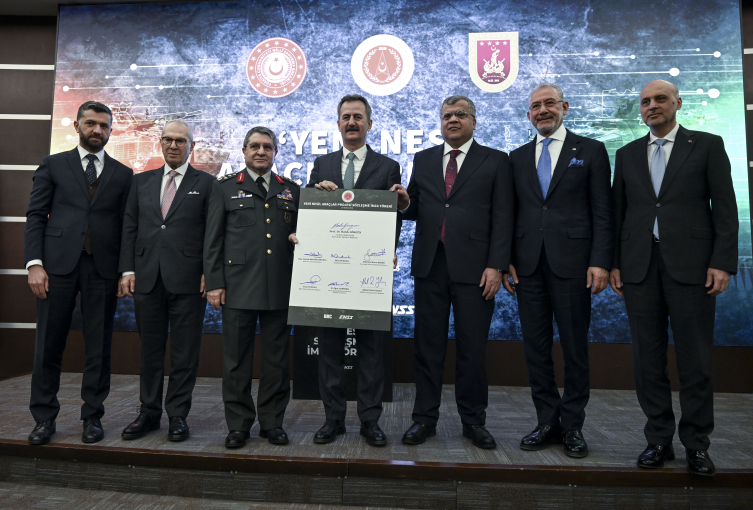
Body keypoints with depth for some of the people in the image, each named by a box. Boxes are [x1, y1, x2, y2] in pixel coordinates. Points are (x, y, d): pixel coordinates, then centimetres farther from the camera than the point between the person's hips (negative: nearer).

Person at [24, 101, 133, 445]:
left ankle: (92, 417, 17)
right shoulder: (53, 165, 11)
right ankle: (44, 417, 19)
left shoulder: (123, 174, 12)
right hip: (58, 264, 0)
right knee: (48, 345, 5)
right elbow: (35, 216, 5)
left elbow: (126, 225, 8)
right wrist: (34, 263, -6)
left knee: (99, 347, 5)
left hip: (103, 268, 0)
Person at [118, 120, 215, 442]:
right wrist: (127, 269, 3)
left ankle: (178, 416, 15)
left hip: (187, 280, -3)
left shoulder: (206, 184, 4)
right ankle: (149, 413, 25)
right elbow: (129, 228, 12)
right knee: (150, 349, 12)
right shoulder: (142, 181, 15)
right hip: (147, 278, 4)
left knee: (184, 351, 3)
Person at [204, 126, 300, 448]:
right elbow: (213, 240, 4)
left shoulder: (291, 190, 14)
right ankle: (238, 424, 18)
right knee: (236, 359, 5)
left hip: (280, 289, 2)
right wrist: (214, 283, -3)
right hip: (238, 287, -1)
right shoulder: (225, 188, 9)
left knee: (277, 359, 7)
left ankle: (272, 422, 21)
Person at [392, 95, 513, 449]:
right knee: (427, 345, 7)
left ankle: (473, 421, 21)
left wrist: (496, 266, -10)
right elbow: (415, 210, 15)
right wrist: (404, 202, -9)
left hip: (474, 267, -2)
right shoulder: (423, 160, 15)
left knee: (472, 347, 5)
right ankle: (425, 418, 20)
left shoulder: (495, 161, 5)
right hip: (429, 265, 3)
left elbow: (503, 218, -1)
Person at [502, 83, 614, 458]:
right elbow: (510, 213, 12)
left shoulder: (591, 151, 6)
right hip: (528, 264, 3)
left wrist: (600, 262, -9)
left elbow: (602, 212, 1)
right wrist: (505, 259, 3)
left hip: (572, 262, -3)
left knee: (575, 348, 4)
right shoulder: (517, 157, 15)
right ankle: (548, 423, 20)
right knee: (536, 346, 7)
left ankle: (573, 426, 19)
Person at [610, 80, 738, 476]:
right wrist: (614, 263, 5)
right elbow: (618, 212, 12)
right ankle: (658, 440, 17)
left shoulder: (707, 145, 7)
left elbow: (725, 207, 1)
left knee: (695, 360, 3)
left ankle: (696, 444, 17)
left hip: (690, 264, -2)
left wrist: (723, 262, -8)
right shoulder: (627, 155, 15)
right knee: (648, 359, 6)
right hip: (639, 266, 3)